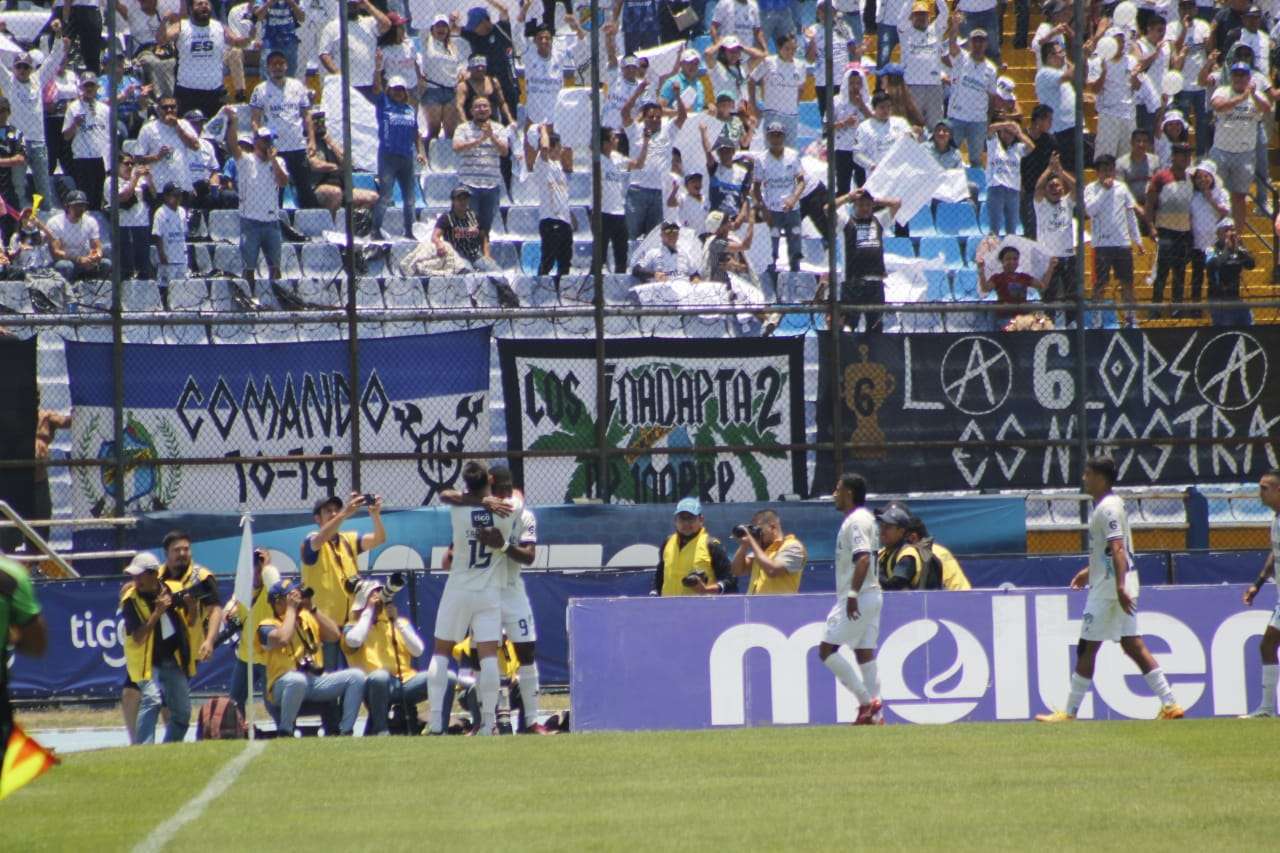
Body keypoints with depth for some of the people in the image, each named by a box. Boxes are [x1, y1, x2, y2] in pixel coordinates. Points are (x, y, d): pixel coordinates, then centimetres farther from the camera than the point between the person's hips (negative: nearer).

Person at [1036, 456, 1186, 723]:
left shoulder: (1107, 508, -15)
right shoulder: (1112, 504, 15)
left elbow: (1117, 548, -24)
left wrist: (1120, 586, -31)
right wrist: (1090, 570, 32)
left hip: (1109, 588, -10)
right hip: (1117, 586, 10)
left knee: (1087, 648, -3)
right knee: (1133, 645, 8)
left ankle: (1070, 711, 1)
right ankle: (1170, 704, 4)